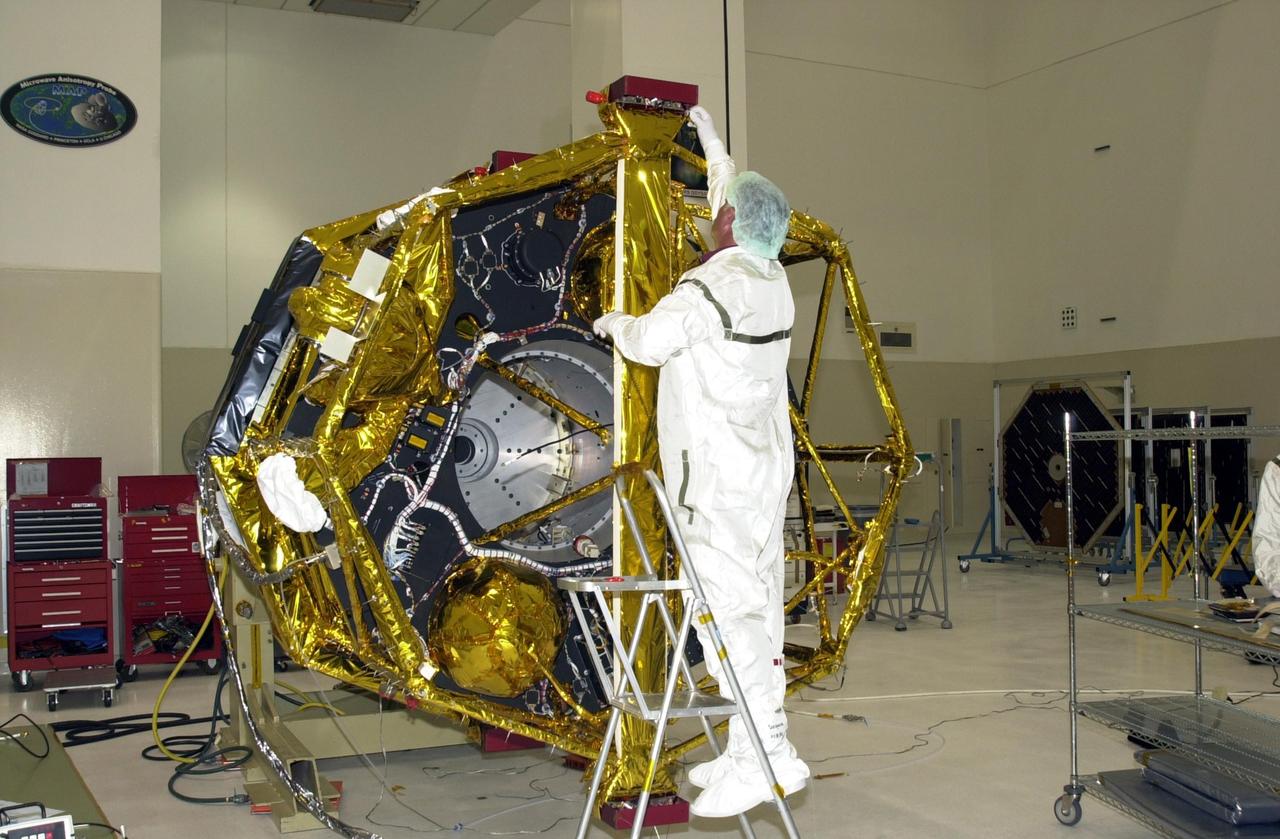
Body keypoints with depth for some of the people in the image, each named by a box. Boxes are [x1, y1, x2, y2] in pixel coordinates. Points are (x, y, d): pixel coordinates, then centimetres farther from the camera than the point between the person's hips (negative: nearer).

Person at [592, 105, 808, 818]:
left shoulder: (710, 286, -17)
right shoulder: (774, 278, 9)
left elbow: (648, 342, -9)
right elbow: (742, 200, 26)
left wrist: (617, 323, 14)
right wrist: (713, 143, 38)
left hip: (717, 479, -9)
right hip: (768, 471, 9)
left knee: (729, 607, -8)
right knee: (760, 604, 10)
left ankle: (769, 754, -7)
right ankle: (750, 751, 18)